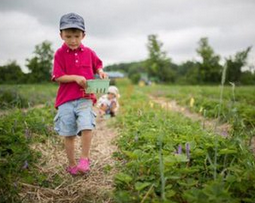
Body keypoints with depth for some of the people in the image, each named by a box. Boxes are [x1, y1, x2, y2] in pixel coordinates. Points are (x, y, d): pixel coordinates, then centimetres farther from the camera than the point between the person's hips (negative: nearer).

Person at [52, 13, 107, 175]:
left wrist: (100, 71, 0)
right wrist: (75, 77, -17)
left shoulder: (89, 52, 6)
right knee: (68, 134, 4)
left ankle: (85, 159, -2)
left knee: (87, 126, -20)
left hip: (85, 98, 1)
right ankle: (72, 164, 20)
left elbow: (97, 65, 23)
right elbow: (58, 77, -4)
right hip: (66, 99, 0)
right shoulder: (60, 54, -1)